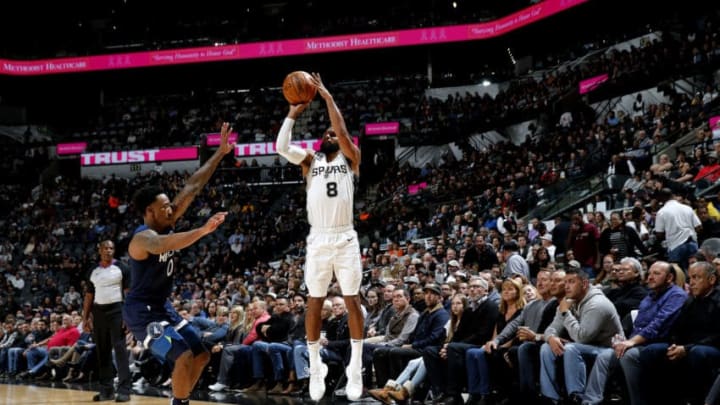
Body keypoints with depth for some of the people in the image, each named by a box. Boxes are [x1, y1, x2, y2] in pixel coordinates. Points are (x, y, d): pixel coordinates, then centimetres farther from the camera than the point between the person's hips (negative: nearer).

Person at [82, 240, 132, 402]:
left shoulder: (121, 268, -1)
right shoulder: (93, 272, 12)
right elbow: (89, 296, 16)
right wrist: (85, 317, 10)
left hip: (117, 309, -5)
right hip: (99, 311, 5)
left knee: (120, 349, -9)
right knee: (102, 352, 7)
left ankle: (124, 390, -10)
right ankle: (106, 390, 14)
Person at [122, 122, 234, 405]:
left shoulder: (166, 223, 1)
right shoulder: (143, 238, -24)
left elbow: (192, 187, 1)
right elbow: (161, 245, -50)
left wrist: (220, 153, 0)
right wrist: (203, 230, -63)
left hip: (163, 307, 10)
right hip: (142, 311, -10)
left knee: (201, 355, 10)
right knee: (184, 357, -22)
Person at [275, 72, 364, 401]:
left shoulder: (350, 158, 6)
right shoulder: (310, 161, 11)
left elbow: (342, 131, -12)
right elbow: (281, 147, -4)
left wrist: (327, 97, -7)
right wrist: (293, 113, 0)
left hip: (345, 239, -2)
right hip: (318, 241, 2)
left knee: (352, 301, 1)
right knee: (314, 303, 4)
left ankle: (355, 370, 8)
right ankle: (315, 369, 14)